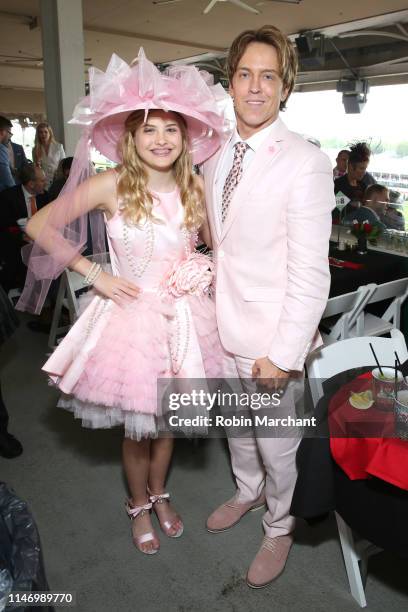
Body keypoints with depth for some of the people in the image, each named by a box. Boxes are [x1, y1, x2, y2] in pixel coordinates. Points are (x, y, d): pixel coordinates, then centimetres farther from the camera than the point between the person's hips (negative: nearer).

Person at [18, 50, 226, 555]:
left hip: (182, 318, 3)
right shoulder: (112, 185, -12)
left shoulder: (194, 188, -1)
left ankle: (159, 494, 47)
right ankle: (139, 505, 42)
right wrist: (94, 274, -12)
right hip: (131, 316, -3)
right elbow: (39, 225, -9)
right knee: (136, 428, 13)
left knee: (165, 419, 20)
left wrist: (208, 272, -6)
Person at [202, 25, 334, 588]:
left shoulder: (306, 163, -15)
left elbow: (311, 274, -18)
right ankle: (247, 492, 54)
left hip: (271, 341, -6)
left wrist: (282, 354, -19)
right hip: (223, 330, 6)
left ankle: (280, 526, 42)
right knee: (236, 426, 25)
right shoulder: (214, 159, 6)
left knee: (276, 446, 13)